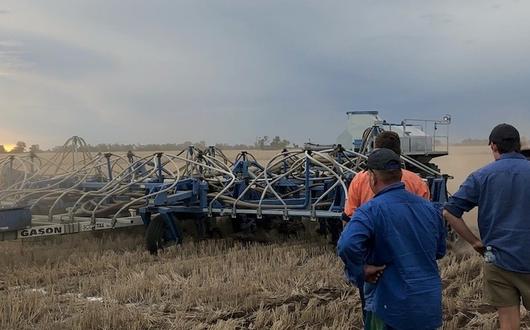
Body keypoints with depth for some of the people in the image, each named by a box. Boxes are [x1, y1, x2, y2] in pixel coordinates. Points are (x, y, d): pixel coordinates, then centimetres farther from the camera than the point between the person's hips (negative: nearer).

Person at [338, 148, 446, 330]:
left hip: (391, 307, -6)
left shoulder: (371, 210, -17)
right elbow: (440, 250, 15)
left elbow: (347, 245, -34)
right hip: (430, 307, 6)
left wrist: (360, 270, -18)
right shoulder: (429, 208, 5)